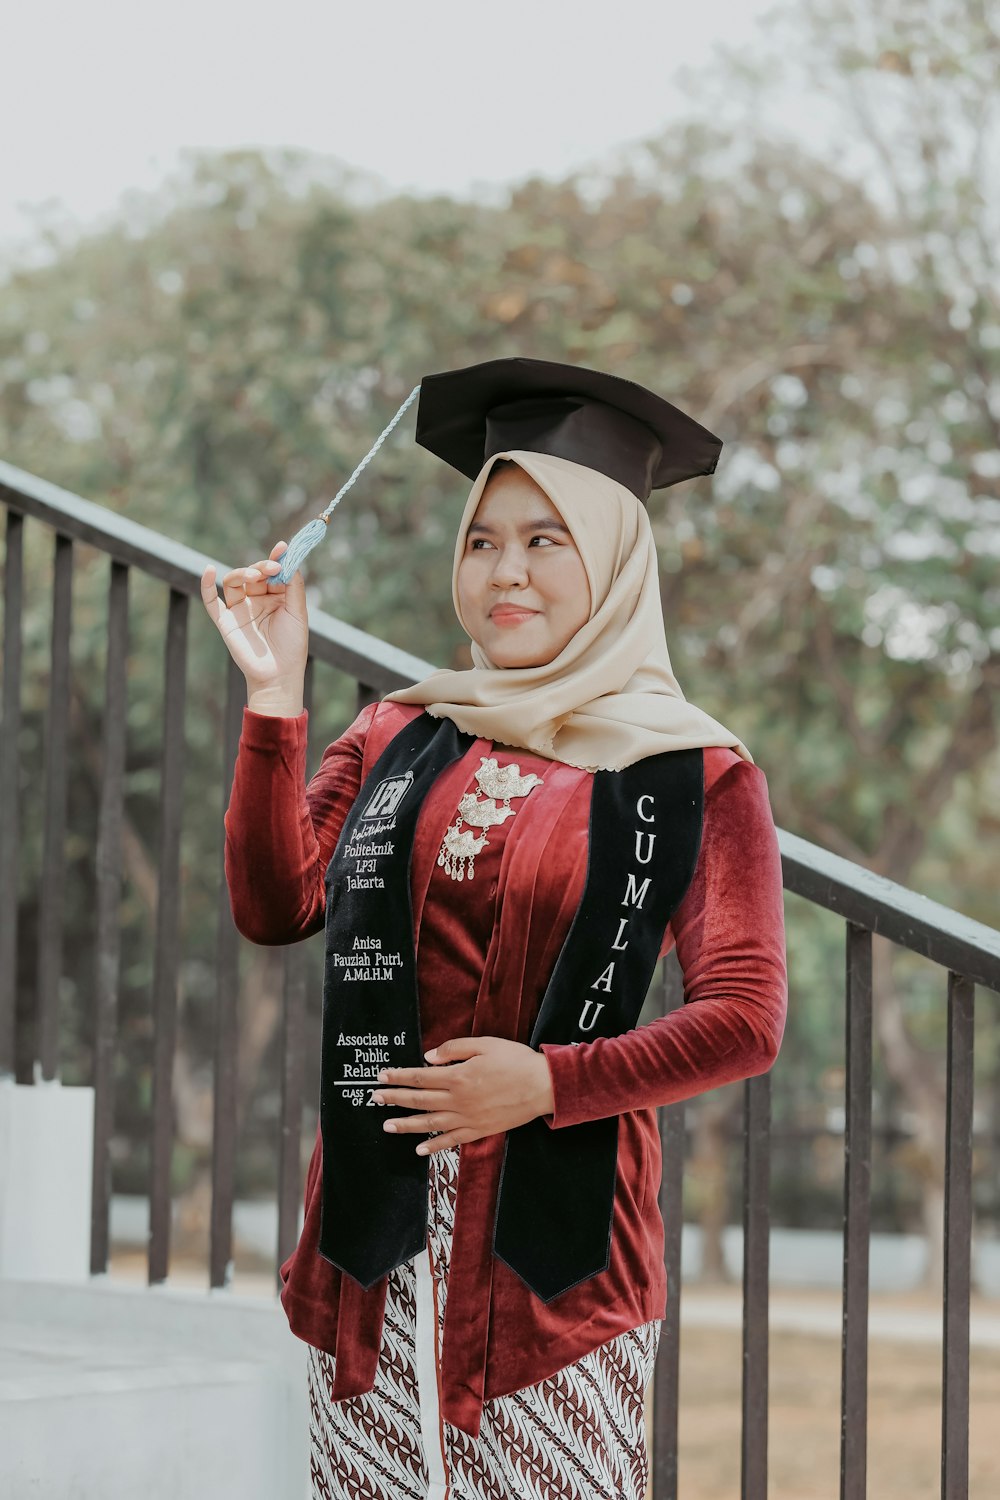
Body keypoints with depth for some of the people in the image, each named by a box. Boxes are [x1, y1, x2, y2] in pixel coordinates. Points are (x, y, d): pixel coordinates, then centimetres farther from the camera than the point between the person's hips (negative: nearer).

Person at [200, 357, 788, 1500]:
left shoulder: (696, 778, 2)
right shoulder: (399, 741, 12)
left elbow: (746, 1020, -4)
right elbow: (275, 908, 0)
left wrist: (548, 1083, -14)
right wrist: (273, 701, -8)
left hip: (555, 1244, -3)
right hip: (373, 1236, 3)